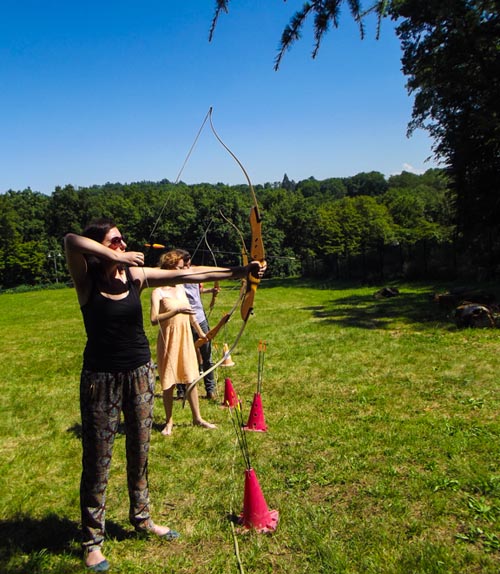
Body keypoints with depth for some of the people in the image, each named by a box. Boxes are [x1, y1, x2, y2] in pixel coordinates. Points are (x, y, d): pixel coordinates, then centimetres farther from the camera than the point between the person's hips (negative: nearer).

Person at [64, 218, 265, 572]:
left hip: (140, 373, 4)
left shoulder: (136, 275, -3)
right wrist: (117, 257, -28)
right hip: (101, 379, -4)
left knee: (140, 451, 17)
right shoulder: (87, 280, -11)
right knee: (97, 461, 6)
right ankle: (93, 541, 24)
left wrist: (240, 271, -15)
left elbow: (188, 274, -9)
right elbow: (71, 240, -31)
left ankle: (142, 518, 37)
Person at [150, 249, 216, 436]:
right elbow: (154, 319, -22)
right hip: (168, 340, -5)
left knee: (191, 379, 10)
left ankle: (197, 418, 22)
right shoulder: (158, 292, -11)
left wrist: (200, 332, 26)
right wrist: (176, 311, -30)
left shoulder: (180, 287, 8)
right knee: (169, 383, 5)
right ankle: (169, 422, 21)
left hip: (185, 338, 5)